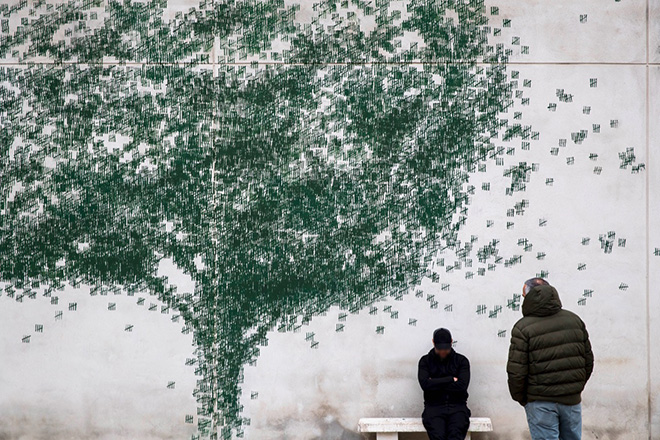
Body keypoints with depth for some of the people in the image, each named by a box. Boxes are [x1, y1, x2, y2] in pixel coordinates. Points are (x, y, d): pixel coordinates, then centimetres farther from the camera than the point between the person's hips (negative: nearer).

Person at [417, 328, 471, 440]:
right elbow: (425, 384, -6)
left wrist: (435, 384, -2)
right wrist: (451, 379, -3)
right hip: (434, 406, 0)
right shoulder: (425, 361, 12)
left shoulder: (461, 360, 11)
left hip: (457, 406, 0)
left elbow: (462, 385, -4)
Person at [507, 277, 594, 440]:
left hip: (541, 402, -5)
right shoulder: (574, 320, 7)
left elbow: (516, 372, -12)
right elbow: (588, 360, 13)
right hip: (572, 399, 5)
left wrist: (520, 397, 4)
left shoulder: (523, 328, -10)